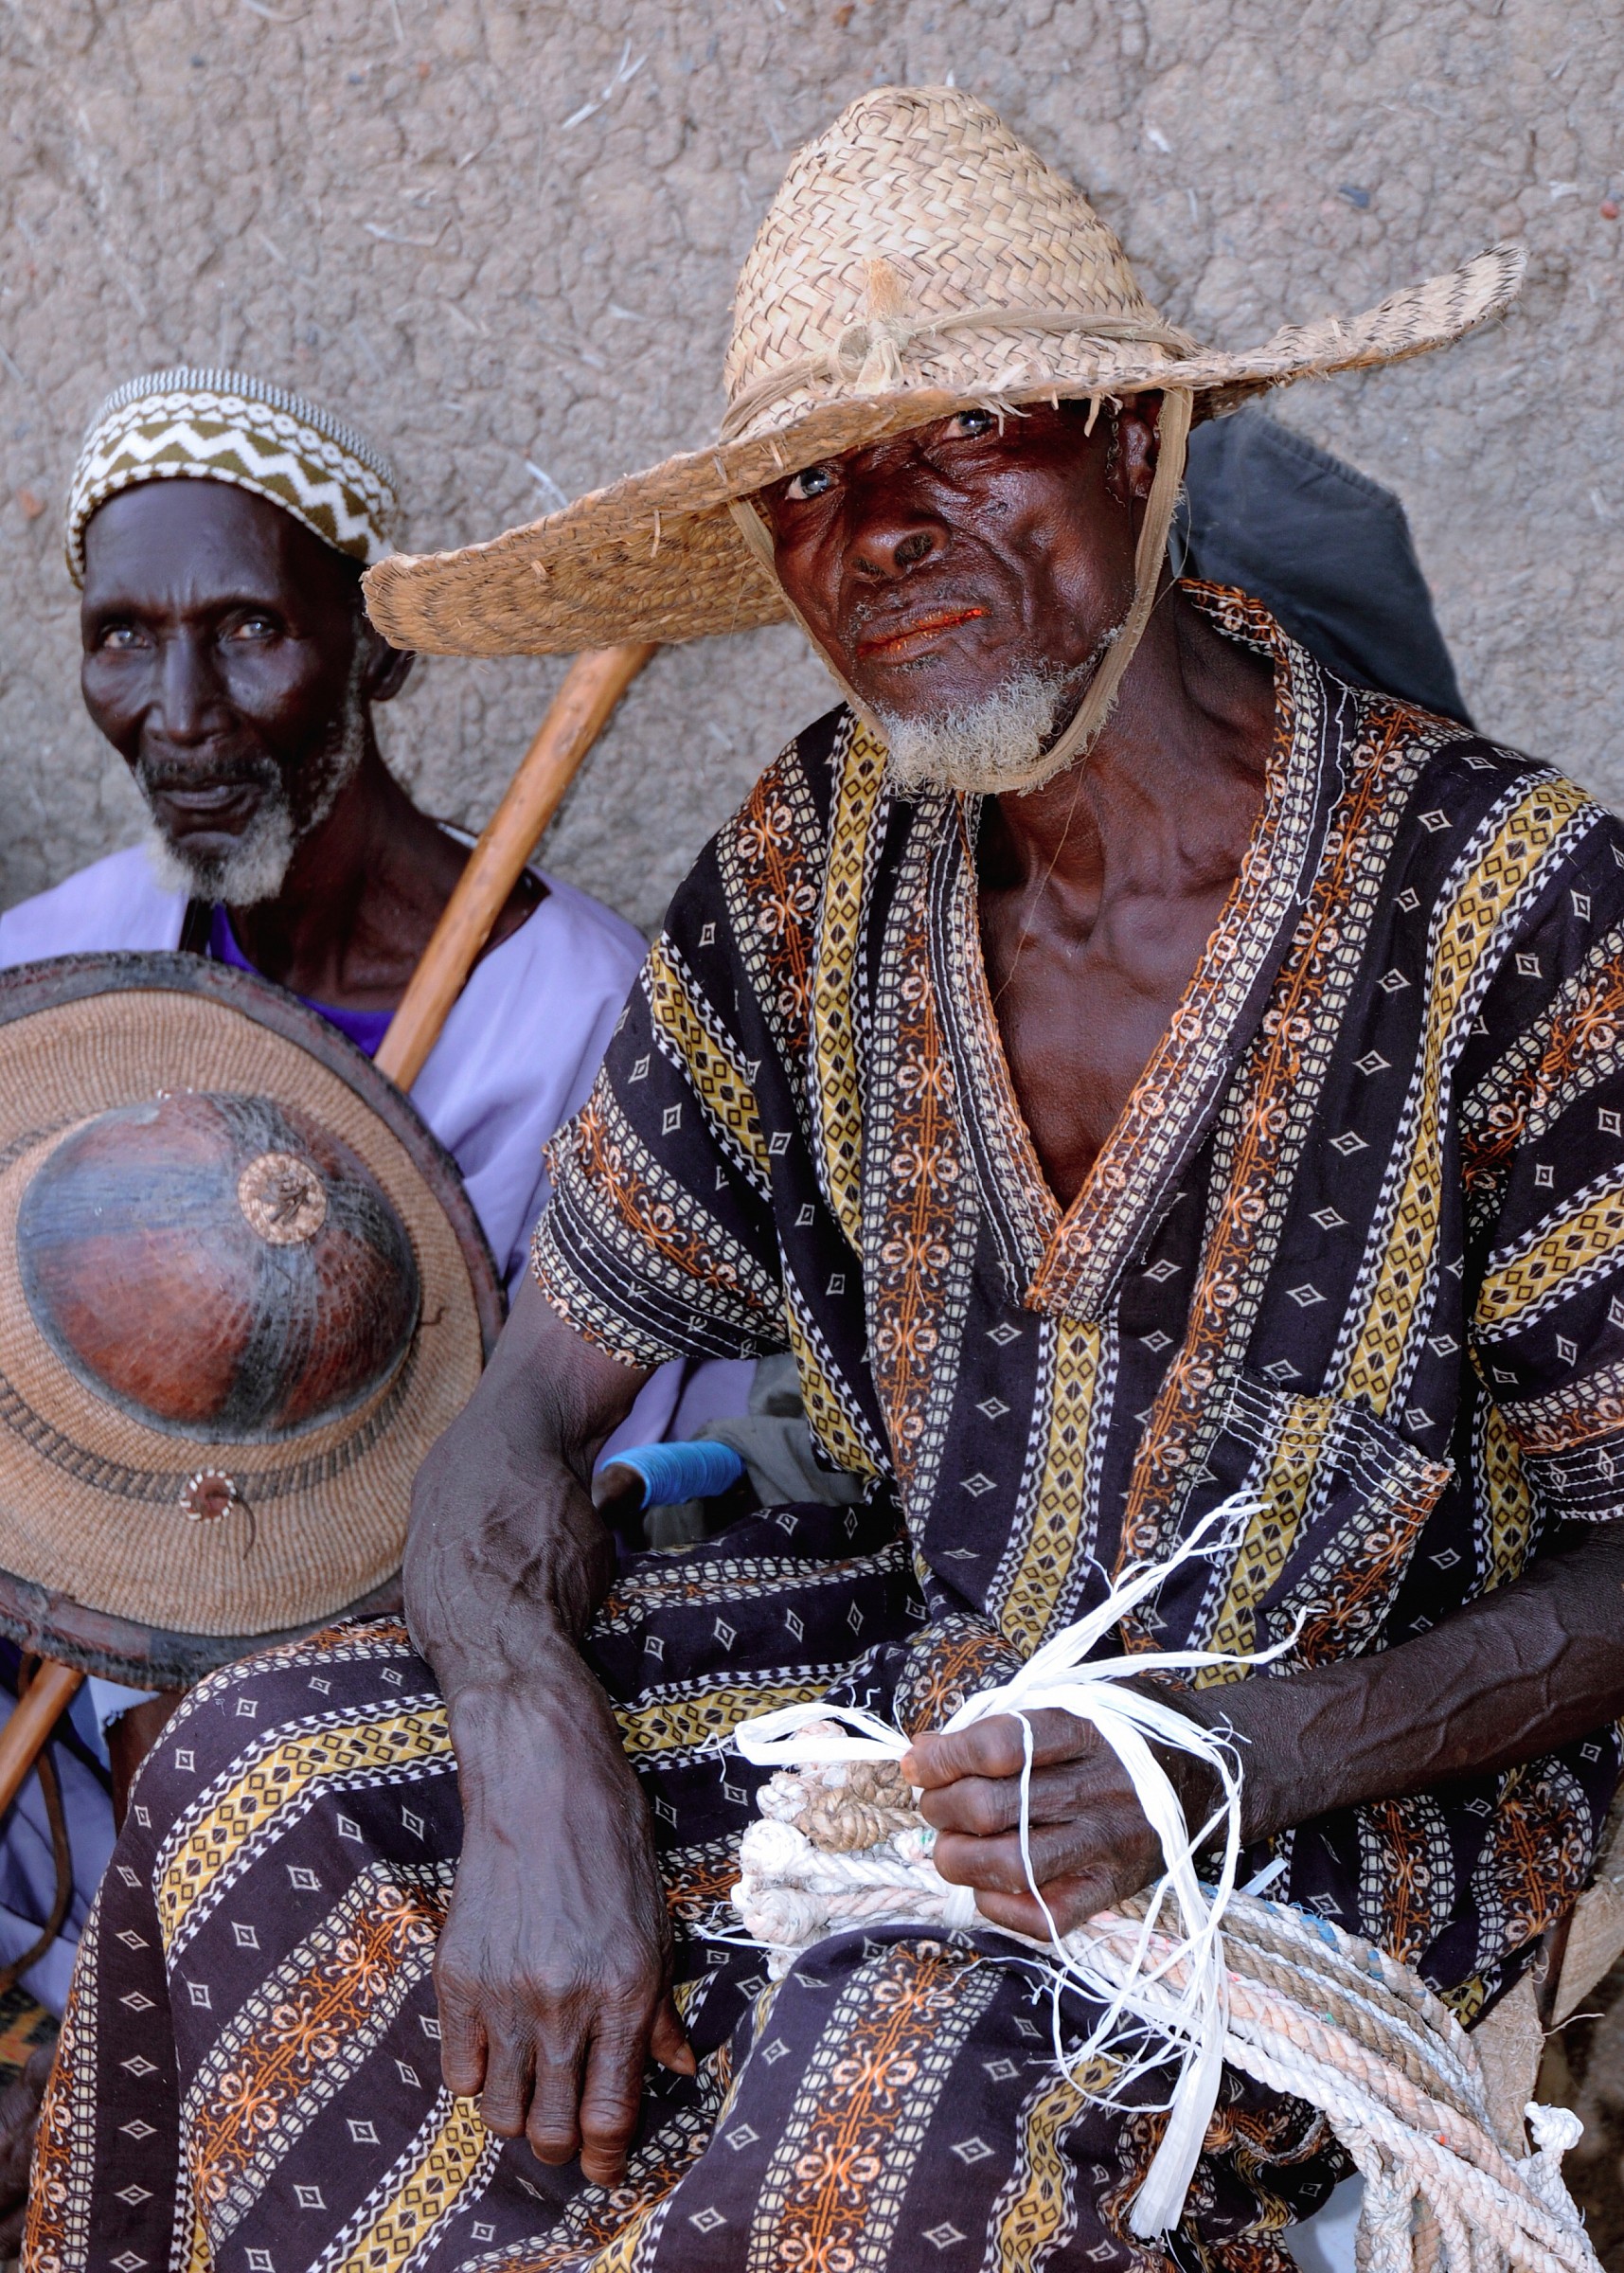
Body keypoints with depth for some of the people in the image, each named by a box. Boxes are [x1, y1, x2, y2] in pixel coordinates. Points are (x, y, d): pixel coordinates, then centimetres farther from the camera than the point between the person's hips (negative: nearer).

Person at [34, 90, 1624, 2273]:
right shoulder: (824, 858, -7)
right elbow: (529, 1409, -4)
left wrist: (1238, 1762, -27)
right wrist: (540, 1773, -23)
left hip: (1373, 1785, -4)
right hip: (932, 1659, 4)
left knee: (894, 2076, -33)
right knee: (263, 1767, -13)